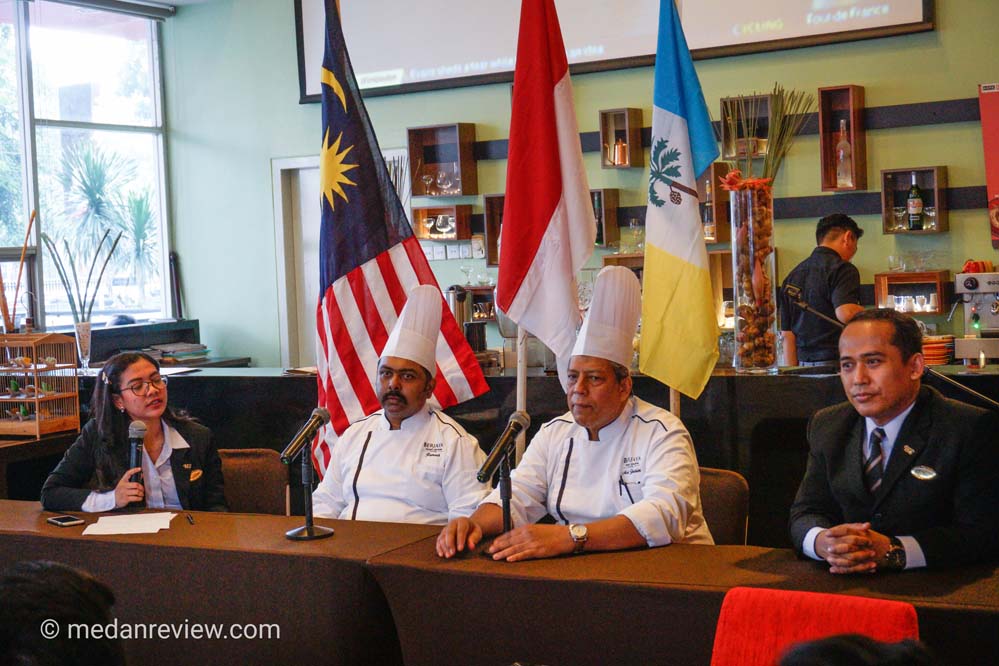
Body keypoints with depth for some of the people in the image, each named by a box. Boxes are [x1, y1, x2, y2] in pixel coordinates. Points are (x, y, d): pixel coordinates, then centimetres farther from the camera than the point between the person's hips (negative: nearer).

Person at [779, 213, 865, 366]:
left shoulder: (792, 275, 16)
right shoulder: (841, 269, -6)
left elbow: (787, 335, 15)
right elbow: (846, 313, -22)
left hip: (803, 365, 7)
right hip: (835, 363, -7)